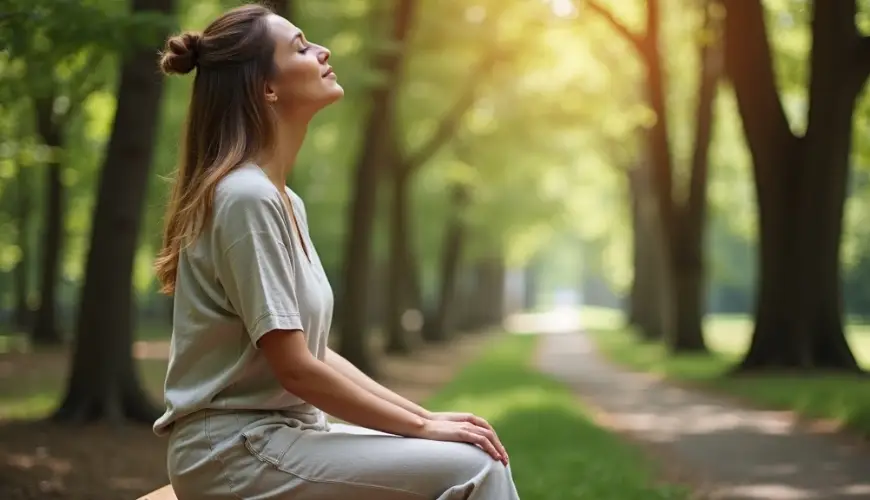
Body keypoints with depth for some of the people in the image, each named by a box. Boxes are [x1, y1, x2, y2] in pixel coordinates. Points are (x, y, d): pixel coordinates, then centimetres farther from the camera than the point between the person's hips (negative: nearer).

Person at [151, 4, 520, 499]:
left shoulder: (286, 201, 13)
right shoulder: (247, 197, -16)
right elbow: (294, 368, -18)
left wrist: (426, 416, 4)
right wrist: (423, 426, -11)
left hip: (282, 434, 9)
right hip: (238, 453, -9)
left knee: (478, 457, -1)